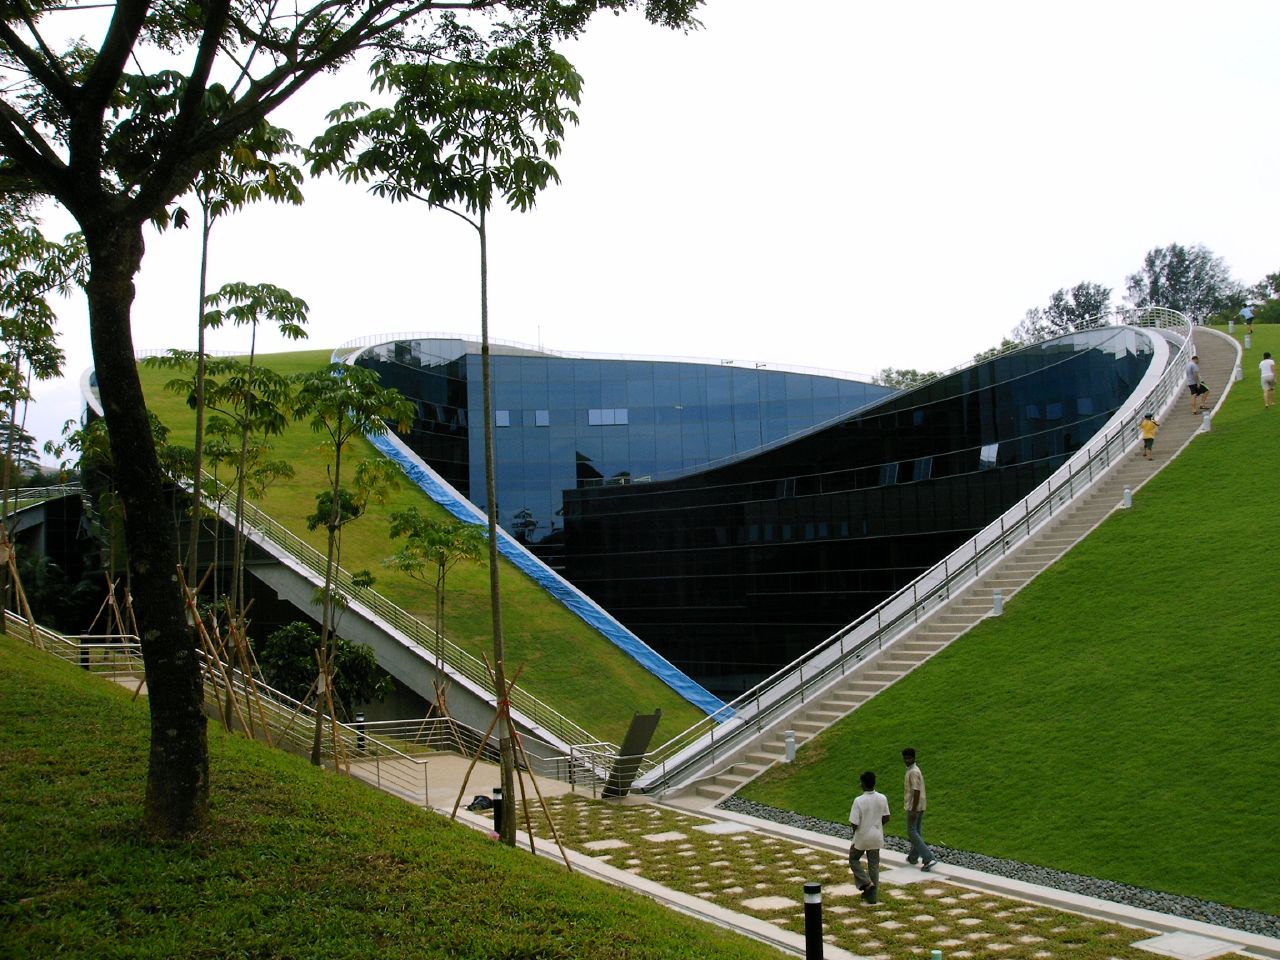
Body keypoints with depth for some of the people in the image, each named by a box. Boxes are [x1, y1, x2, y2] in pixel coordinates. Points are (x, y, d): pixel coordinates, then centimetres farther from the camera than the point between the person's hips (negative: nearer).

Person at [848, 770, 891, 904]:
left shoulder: (859, 800, -22)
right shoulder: (882, 798, -8)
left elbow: (854, 823, -20)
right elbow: (886, 818, 2)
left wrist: (855, 831, 2)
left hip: (861, 837, -4)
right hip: (876, 837, 4)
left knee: (853, 859, 20)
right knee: (874, 865, 15)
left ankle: (866, 883, 4)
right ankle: (872, 895, 19)